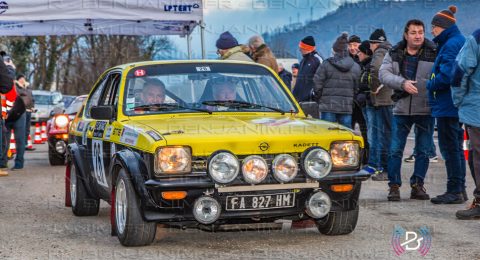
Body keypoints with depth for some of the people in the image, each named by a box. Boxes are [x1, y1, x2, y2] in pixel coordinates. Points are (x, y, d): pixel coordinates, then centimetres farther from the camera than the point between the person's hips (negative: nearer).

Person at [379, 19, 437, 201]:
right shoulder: (394, 54, 5)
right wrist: (402, 83, -20)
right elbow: (384, 74, -6)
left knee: (423, 151, 6)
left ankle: (417, 185, 18)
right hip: (402, 109, 1)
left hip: (426, 110, -1)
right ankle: (394, 186, 9)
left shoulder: (434, 54, -2)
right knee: (395, 150, 0)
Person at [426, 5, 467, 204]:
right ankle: (459, 189, 21)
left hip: (447, 105, -10)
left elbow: (446, 75, -24)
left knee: (449, 147, -6)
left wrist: (430, 85, -9)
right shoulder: (460, 42, 17)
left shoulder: (451, 44, -15)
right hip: (456, 105, 10)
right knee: (455, 147, 15)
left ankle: (454, 191, -3)